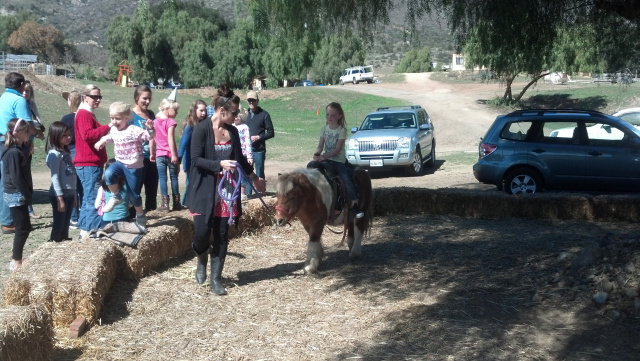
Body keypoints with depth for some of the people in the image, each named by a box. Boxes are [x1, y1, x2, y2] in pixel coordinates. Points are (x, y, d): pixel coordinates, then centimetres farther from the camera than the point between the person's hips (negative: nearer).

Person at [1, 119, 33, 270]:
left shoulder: (20, 149, 10)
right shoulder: (14, 153, -19)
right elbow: (16, 178, -20)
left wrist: (28, 194, 10)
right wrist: (28, 195, -15)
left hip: (18, 195, 9)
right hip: (16, 195, -9)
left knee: (24, 227, 14)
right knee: (23, 228, -3)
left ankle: (16, 258, 22)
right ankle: (16, 262, 5)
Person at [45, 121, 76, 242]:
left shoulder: (66, 152, 13)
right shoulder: (54, 154, -13)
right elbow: (55, 177, -17)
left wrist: (74, 195, 17)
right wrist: (60, 198, -20)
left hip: (69, 193, 8)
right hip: (59, 194, -8)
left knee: (65, 225, 13)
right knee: (58, 225, -3)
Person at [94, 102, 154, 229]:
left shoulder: (134, 131, -17)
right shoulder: (114, 130, 4)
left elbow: (149, 136, -22)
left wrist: (150, 129, -41)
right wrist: (102, 141, 15)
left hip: (133, 167, -5)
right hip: (120, 162, 5)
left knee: (133, 193, 4)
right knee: (108, 174, -29)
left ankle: (140, 216, 27)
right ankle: (116, 196, -5)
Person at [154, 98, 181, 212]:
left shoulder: (155, 122, 8)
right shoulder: (170, 122, -9)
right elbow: (170, 139, -16)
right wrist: (174, 155, -17)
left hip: (159, 154, 4)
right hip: (170, 154, -4)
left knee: (162, 178, 4)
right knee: (174, 177, 7)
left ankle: (165, 204, 1)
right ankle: (176, 203, 13)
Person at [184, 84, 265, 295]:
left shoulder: (232, 131, 8)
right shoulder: (202, 129, -9)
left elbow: (240, 158, 21)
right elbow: (196, 160, -13)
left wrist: (255, 178, 30)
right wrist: (220, 164, -24)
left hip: (227, 190, 5)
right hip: (205, 189, -5)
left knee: (222, 235, 5)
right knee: (202, 232, -8)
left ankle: (216, 278, 15)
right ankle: (202, 262, 26)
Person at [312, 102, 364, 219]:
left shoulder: (342, 130, -4)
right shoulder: (324, 129, 9)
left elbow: (337, 149, -12)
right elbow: (320, 146, 6)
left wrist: (324, 157, -23)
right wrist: (317, 154, -17)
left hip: (339, 161, -2)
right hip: (327, 160, 2)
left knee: (347, 180, -21)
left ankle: (354, 205, -16)